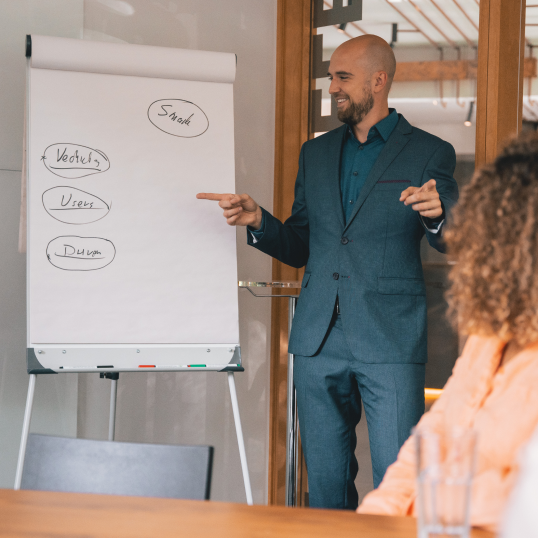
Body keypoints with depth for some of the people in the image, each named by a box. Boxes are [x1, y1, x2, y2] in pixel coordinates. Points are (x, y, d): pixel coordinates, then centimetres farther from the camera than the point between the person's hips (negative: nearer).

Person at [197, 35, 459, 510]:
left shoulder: (429, 153, 2)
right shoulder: (316, 154, 16)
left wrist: (437, 215, -24)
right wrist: (258, 221, 0)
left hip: (391, 342, -5)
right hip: (318, 343, 5)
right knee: (325, 485, 9)